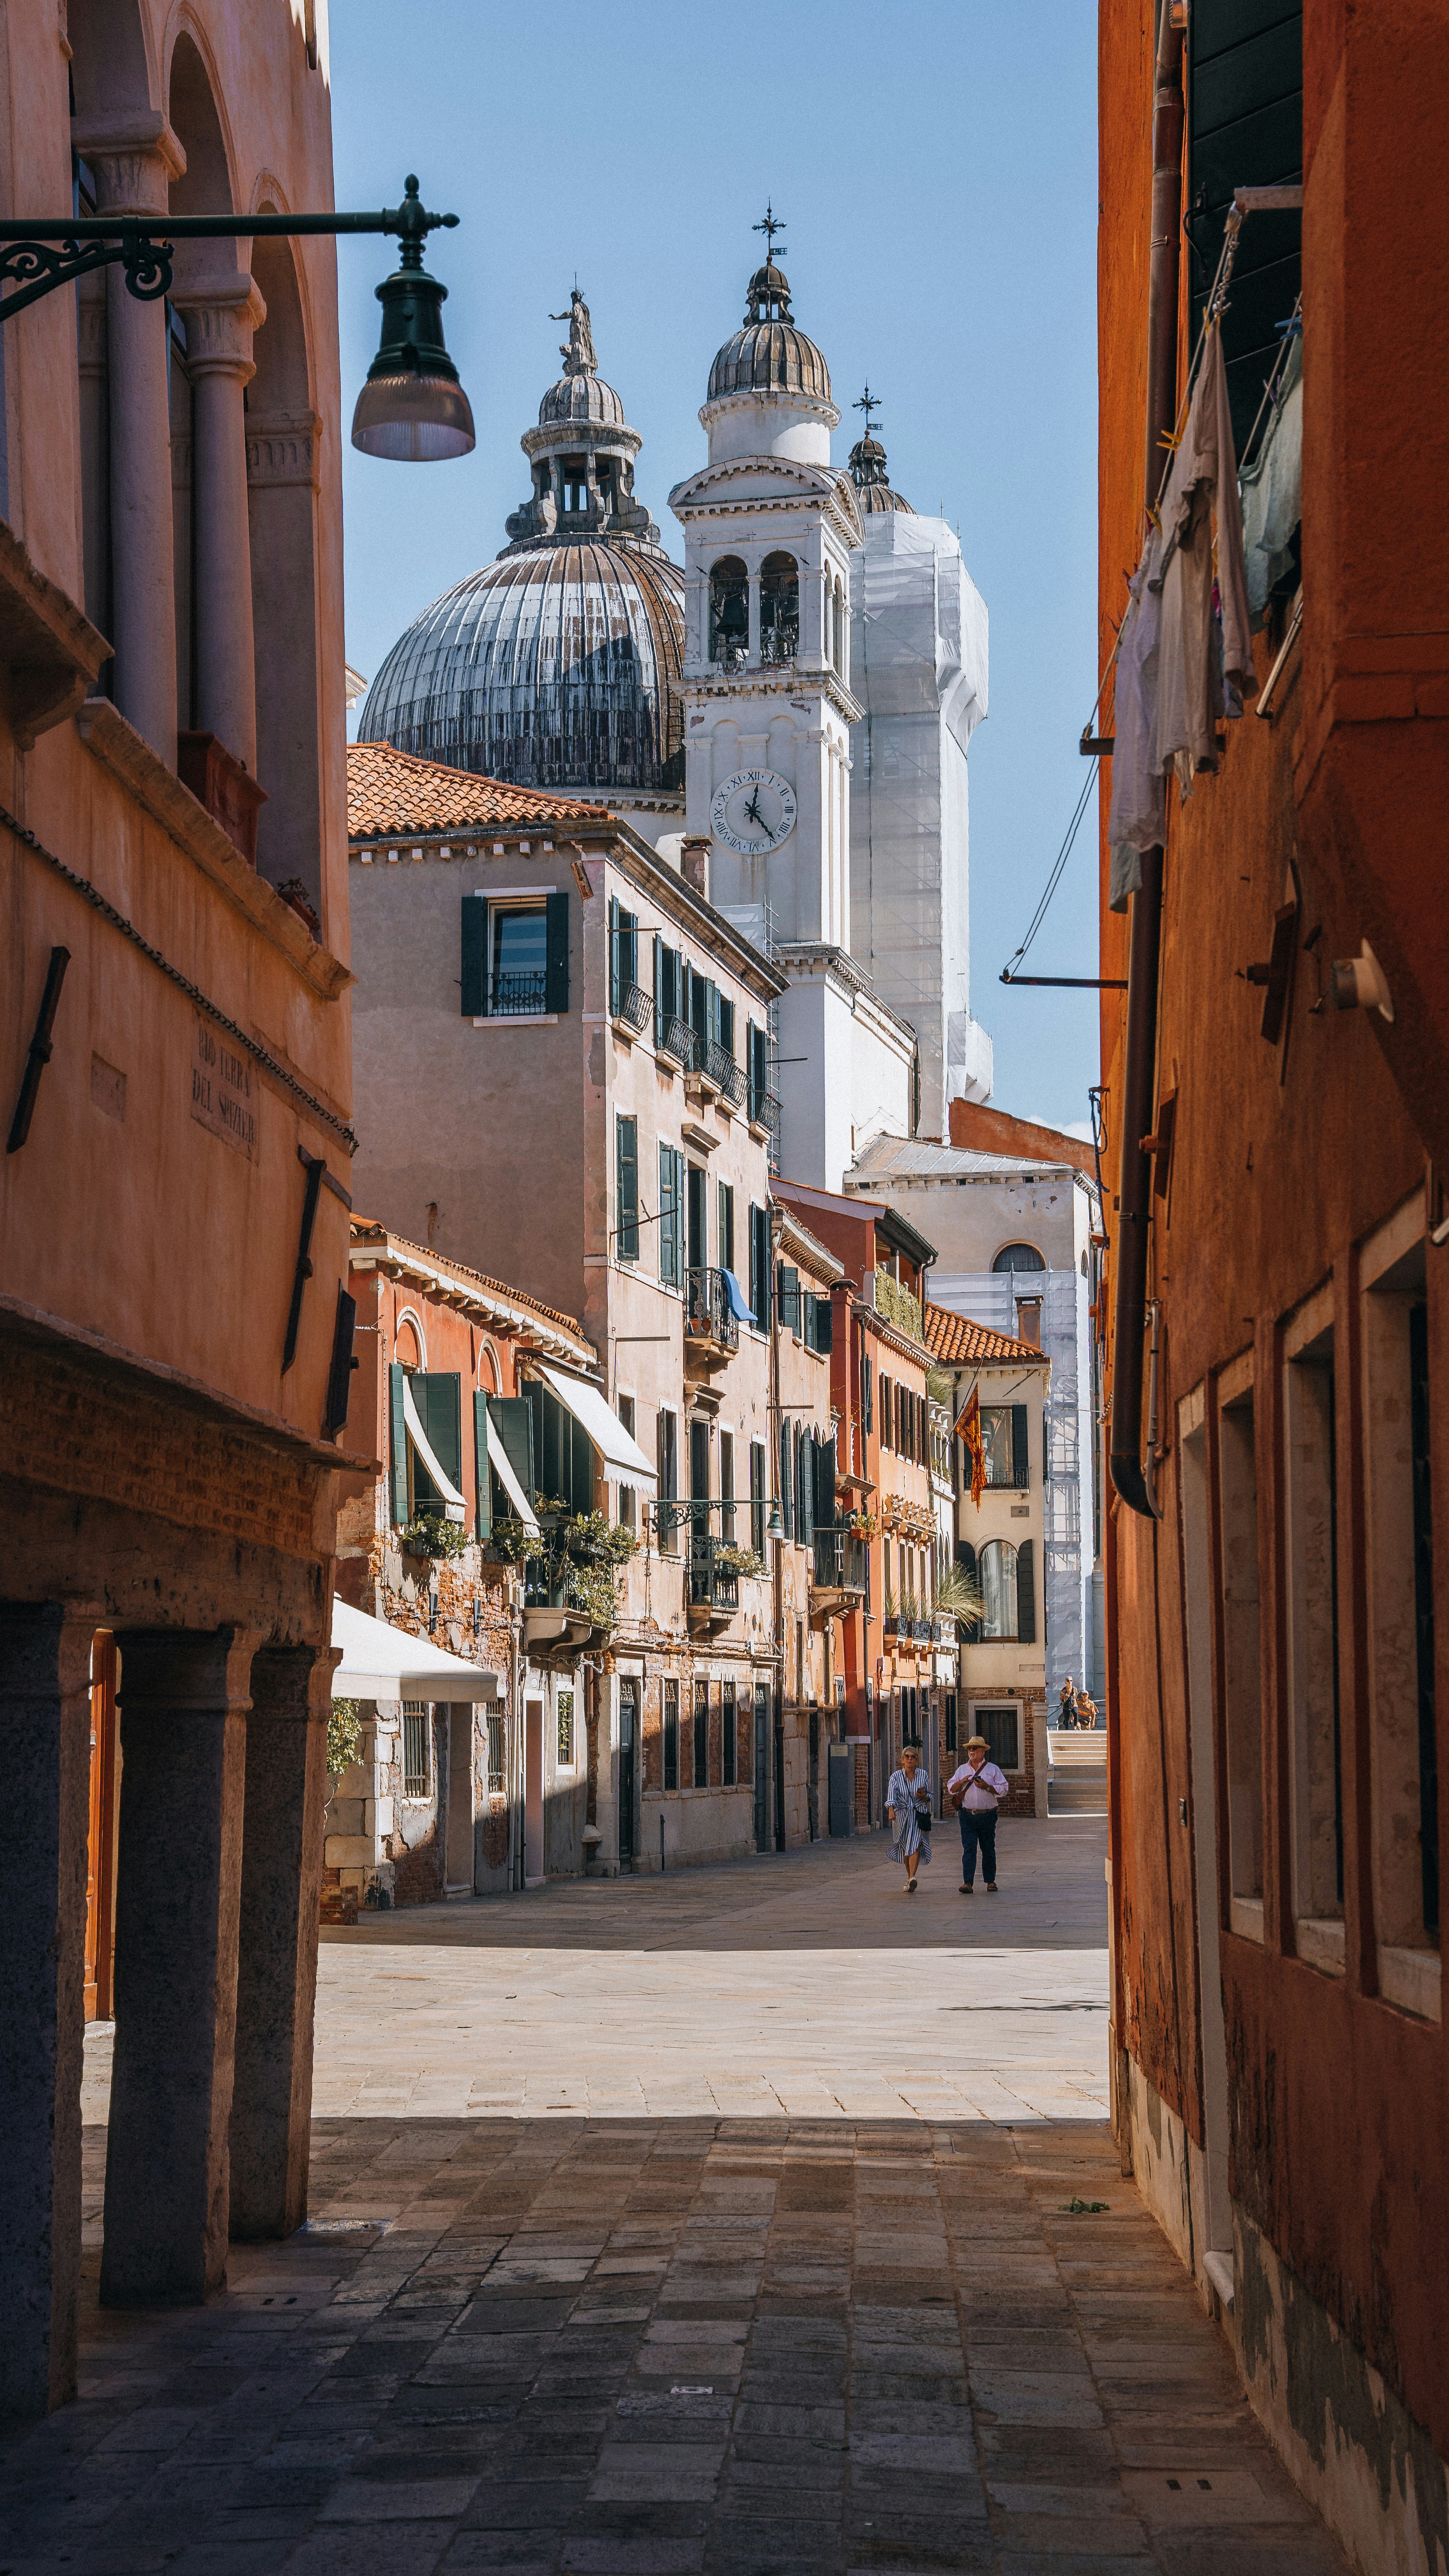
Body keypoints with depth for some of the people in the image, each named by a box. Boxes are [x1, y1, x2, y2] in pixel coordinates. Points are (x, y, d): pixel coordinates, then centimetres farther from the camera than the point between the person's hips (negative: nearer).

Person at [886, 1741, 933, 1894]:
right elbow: (891, 1796, -14)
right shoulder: (896, 1777, -1)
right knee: (906, 1848, 10)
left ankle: (912, 1878, -28)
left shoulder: (923, 1775, 3)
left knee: (915, 1845, -17)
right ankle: (909, 1877, 30)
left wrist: (924, 1797, -12)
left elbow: (930, 1796, 12)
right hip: (901, 1816, 1)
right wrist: (891, 1811, -32)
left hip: (919, 1816, -1)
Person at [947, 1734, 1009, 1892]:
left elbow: (1003, 1789, 1)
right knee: (969, 1849, -8)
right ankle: (968, 1883, -14)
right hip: (968, 1816, 1)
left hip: (988, 1816, -1)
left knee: (988, 1849, 7)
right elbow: (951, 1789, 11)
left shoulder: (993, 1769, 5)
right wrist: (962, 1782, -9)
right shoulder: (962, 1770, 13)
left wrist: (987, 1787, -13)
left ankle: (990, 1881, 19)